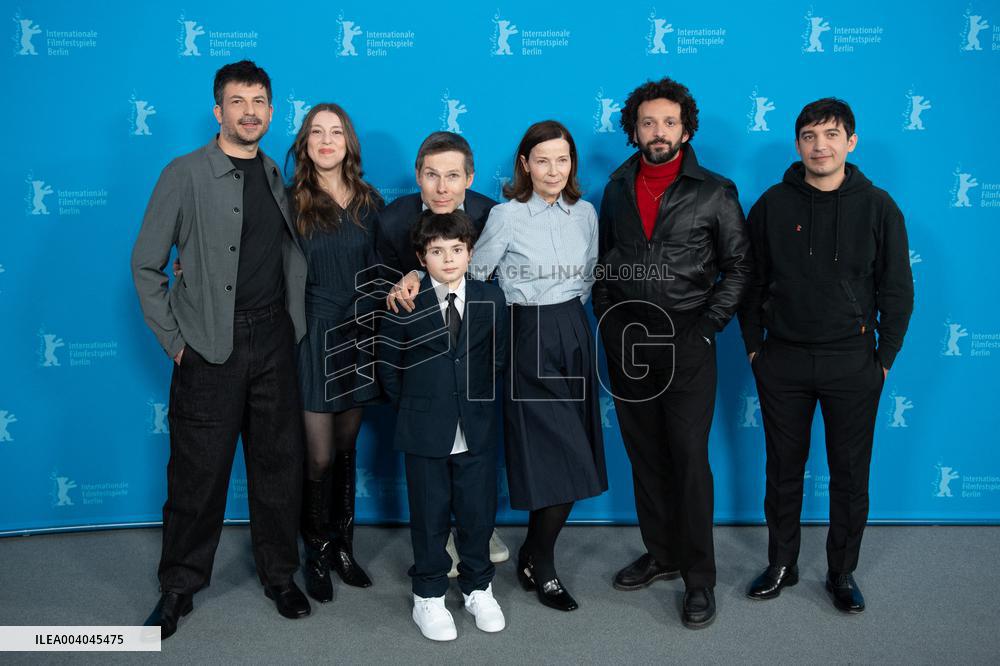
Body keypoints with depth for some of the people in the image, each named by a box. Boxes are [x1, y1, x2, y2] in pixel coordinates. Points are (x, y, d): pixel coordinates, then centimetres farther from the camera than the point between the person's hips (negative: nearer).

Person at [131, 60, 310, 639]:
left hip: (274, 341, 4)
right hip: (210, 349, -3)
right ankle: (179, 587, 23)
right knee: (198, 471, 5)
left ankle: (281, 575, 28)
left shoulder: (281, 178, 9)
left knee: (279, 463, 10)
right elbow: (146, 265, -2)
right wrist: (175, 341, -5)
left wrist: (296, 324, 5)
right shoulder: (185, 175, -4)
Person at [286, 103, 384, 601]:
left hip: (358, 337, 3)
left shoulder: (369, 202, 5)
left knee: (345, 449, 13)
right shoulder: (290, 202, -4)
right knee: (319, 456, 0)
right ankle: (317, 553, 20)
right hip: (312, 337, -3)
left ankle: (343, 546, 28)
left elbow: (382, 268, 8)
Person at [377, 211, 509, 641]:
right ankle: (428, 596, 25)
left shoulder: (491, 299, 0)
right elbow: (389, 362, 2)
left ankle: (478, 587, 31)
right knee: (429, 516, 9)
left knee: (478, 511, 11)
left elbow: (499, 357, 8)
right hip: (425, 429, -2)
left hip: (477, 427, 2)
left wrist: (481, 398, 6)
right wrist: (409, 405, 4)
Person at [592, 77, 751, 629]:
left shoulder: (714, 192, -1)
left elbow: (736, 267, 0)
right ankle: (660, 555, 27)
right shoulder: (618, 188, 10)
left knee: (689, 458, -2)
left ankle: (699, 577, 11)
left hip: (685, 345, -4)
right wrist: (606, 320, 4)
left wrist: (706, 327, -8)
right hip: (626, 344, 4)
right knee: (645, 456, 11)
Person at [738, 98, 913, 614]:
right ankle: (781, 565, 27)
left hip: (853, 364, 0)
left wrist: (885, 357, -2)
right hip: (783, 360, 1)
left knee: (851, 474, 9)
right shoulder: (772, 205, 0)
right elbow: (751, 281, 5)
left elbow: (896, 289, 1)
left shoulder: (877, 206, -2)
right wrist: (754, 346, 2)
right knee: (783, 470, 11)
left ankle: (843, 572, 26)